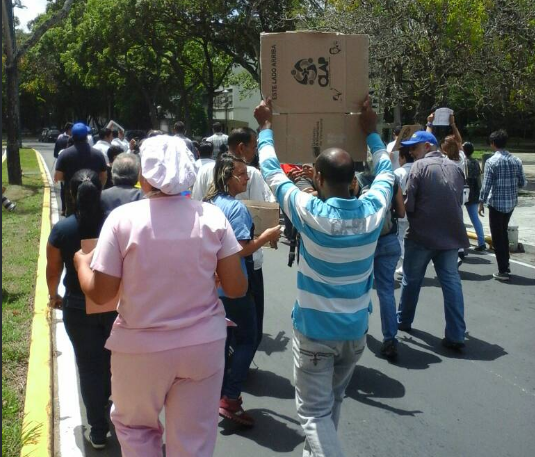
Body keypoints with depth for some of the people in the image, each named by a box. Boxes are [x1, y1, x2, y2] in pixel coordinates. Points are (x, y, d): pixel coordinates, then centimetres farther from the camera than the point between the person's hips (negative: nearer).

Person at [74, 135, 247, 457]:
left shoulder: (123, 218, -13)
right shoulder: (213, 216, -7)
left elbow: (100, 293, -9)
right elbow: (236, 288, -5)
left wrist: (82, 262, 11)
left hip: (141, 348, -1)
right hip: (204, 345, 2)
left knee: (135, 425, 26)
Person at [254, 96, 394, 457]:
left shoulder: (312, 213, -20)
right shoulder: (373, 210, -9)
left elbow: (272, 173, -6)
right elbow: (386, 172, 13)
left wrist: (267, 126, 7)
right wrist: (372, 132, 24)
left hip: (315, 329, -5)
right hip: (356, 329, 5)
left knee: (315, 411, 2)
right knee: (333, 401, 23)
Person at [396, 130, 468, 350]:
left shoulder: (419, 166, -9)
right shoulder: (455, 167, 10)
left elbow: (408, 203, -12)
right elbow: (458, 201, 16)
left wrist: (404, 211, 8)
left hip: (422, 234, -4)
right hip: (451, 234, 5)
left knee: (411, 280, 14)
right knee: (452, 282, 4)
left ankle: (403, 321, 29)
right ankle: (456, 335, 1)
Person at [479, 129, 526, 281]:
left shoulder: (491, 161, -13)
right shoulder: (516, 160, 2)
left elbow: (486, 185, -15)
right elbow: (522, 183, 5)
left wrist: (481, 202, -4)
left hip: (496, 203, -6)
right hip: (511, 203, 6)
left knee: (497, 237, 3)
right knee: (504, 233, 22)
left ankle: (503, 271, 4)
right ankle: (505, 266, 30)